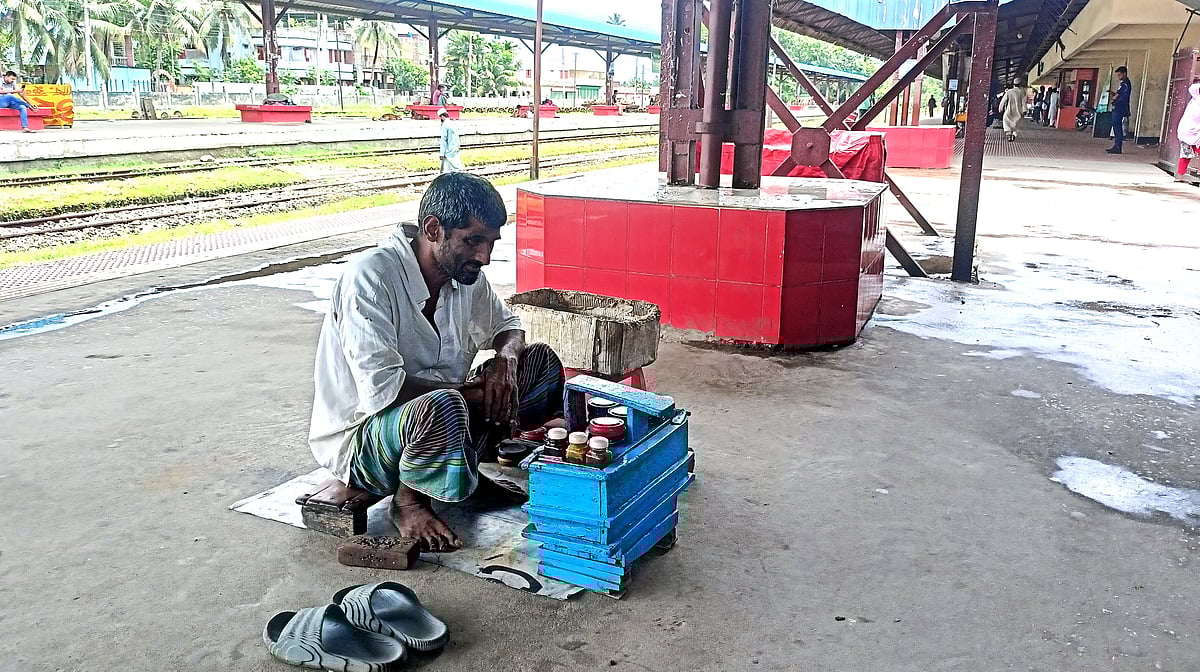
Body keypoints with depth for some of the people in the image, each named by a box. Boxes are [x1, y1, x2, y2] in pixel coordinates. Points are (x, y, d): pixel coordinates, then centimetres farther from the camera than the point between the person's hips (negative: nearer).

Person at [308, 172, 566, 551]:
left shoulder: (465, 274, -2)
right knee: (440, 407, -41)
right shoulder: (370, 276, -25)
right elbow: (381, 387, -32)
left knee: (541, 361, 1)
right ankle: (408, 501, -11)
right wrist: (465, 391, -21)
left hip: (434, 417, 8)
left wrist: (505, 359, -8)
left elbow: (506, 324, 16)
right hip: (357, 435, -8)